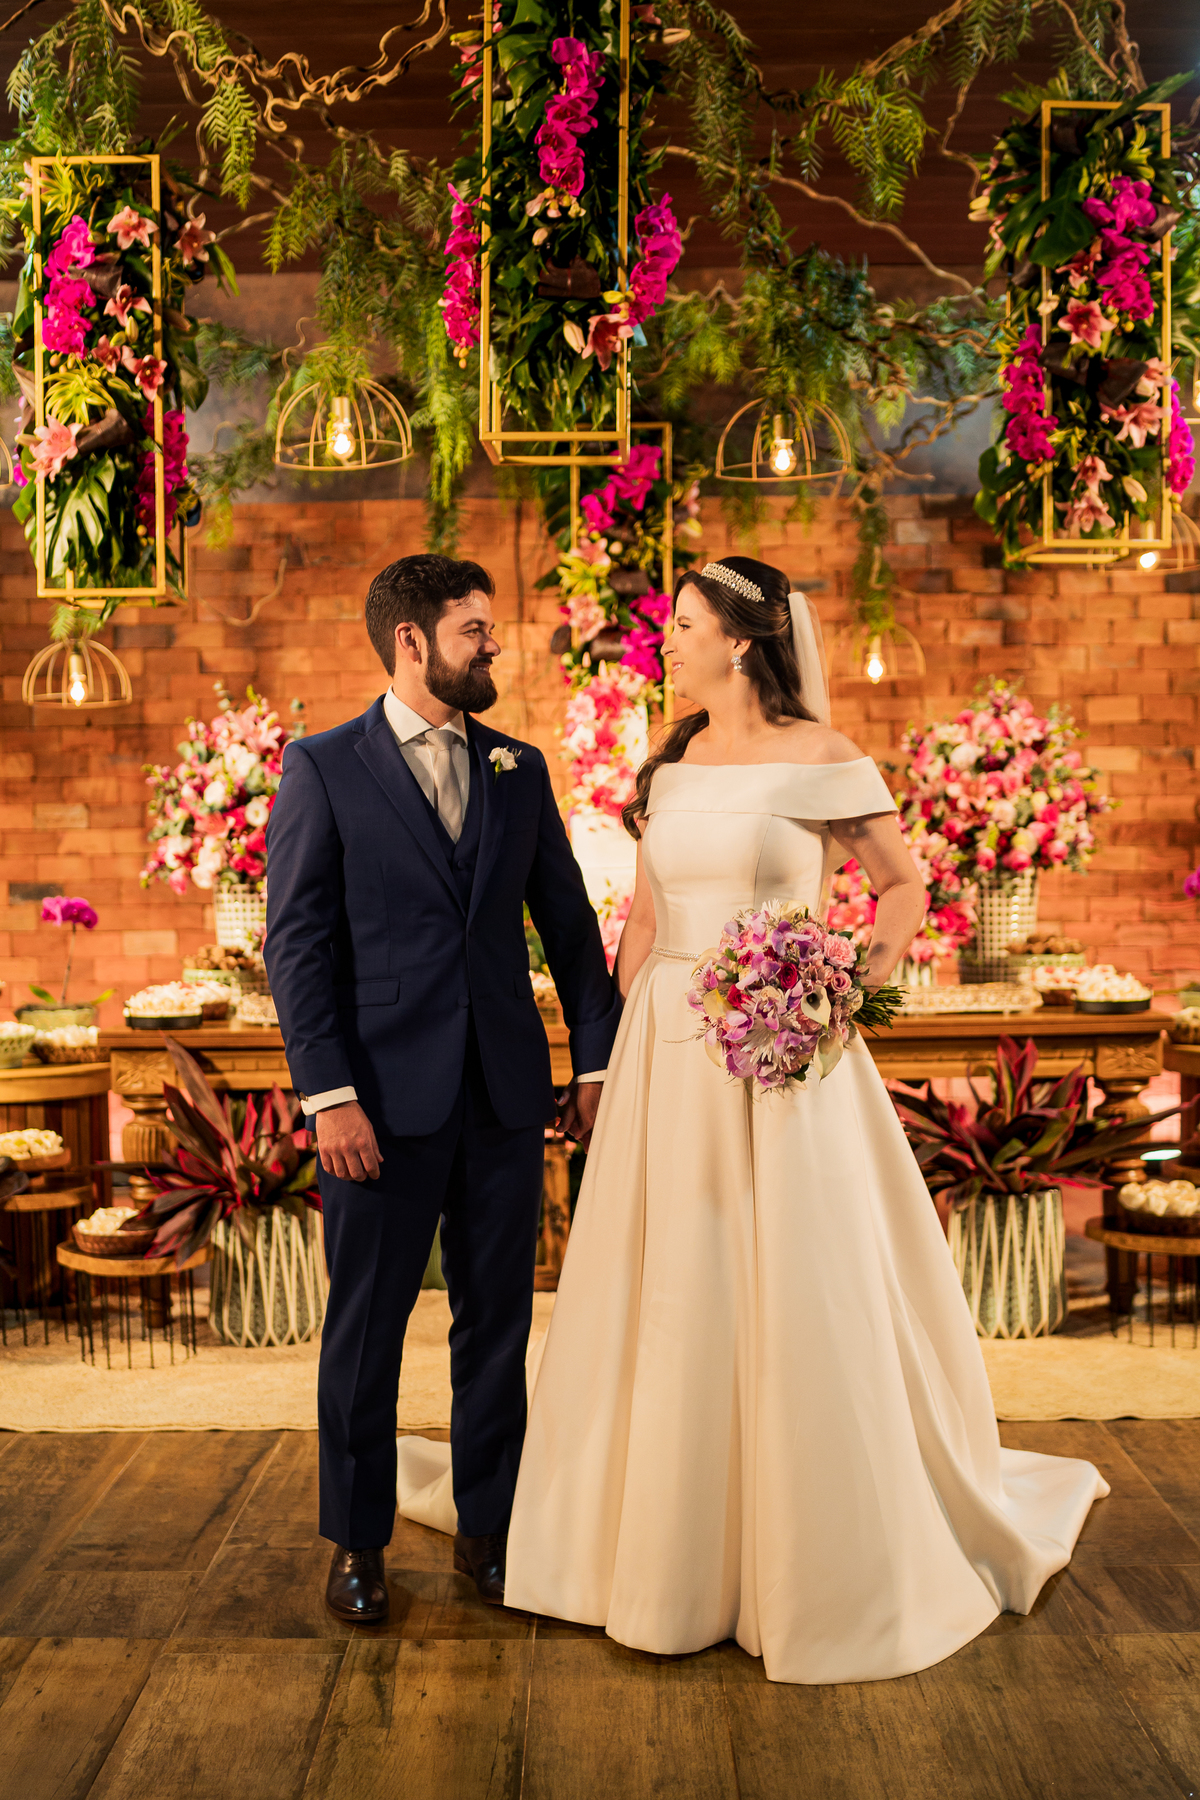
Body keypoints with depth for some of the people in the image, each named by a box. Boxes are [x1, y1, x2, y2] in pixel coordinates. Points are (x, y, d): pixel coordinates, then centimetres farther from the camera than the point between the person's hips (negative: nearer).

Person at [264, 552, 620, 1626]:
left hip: (507, 1094, 4)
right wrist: (330, 1095, -13)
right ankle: (358, 1544, 25)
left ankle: (489, 1530, 27)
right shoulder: (323, 770, -1)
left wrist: (599, 1055, 6)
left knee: (499, 1320, 11)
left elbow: (568, 920, 11)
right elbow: (298, 942, -6)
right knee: (366, 1327, 8)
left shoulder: (520, 769, 10)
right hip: (385, 1098, -3)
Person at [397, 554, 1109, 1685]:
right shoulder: (668, 768, 10)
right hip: (670, 1052, 5)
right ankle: (674, 1541, 31)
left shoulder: (823, 760, -6)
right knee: (667, 1298, 12)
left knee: (801, 1306, 1)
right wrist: (623, 1054, 12)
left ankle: (833, 1565, 21)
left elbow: (904, 884, 2)